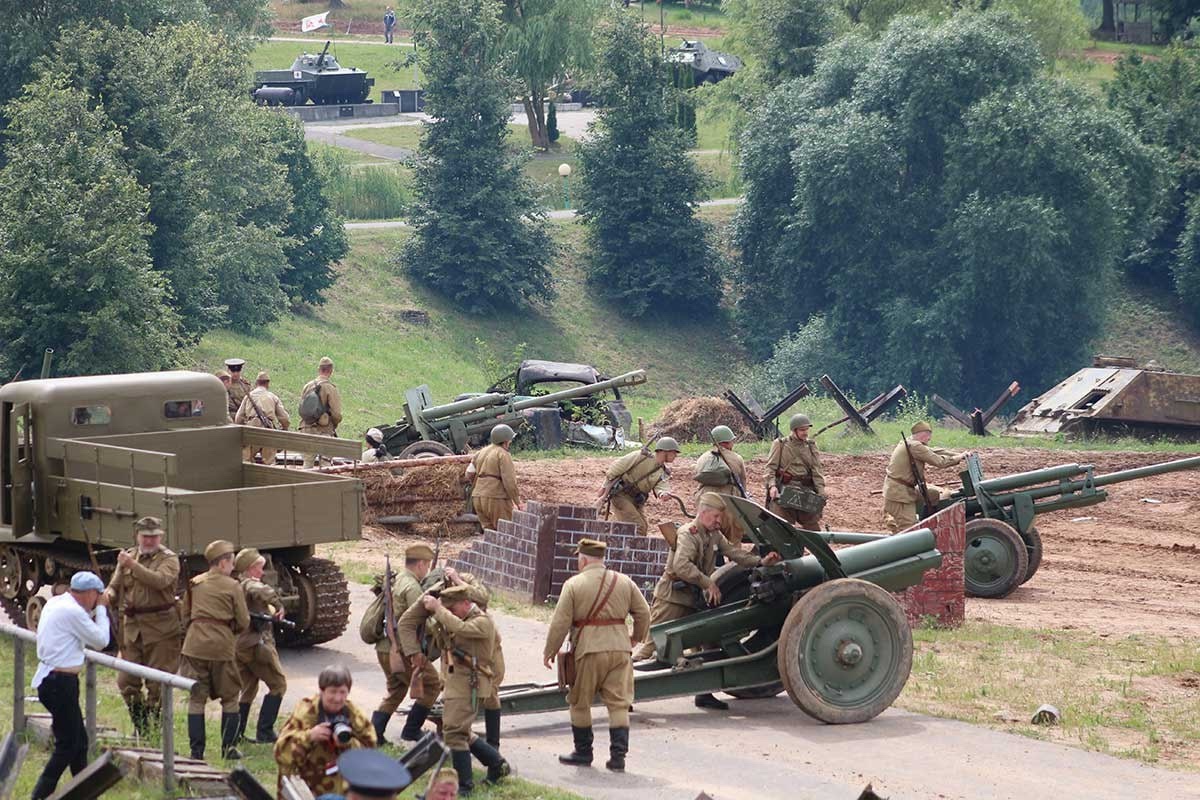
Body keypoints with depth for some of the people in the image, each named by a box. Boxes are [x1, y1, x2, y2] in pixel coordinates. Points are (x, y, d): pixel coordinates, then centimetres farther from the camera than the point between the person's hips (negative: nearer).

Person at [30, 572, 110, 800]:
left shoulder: (56, 603, 11)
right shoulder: (73, 612, -19)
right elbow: (100, 641, -11)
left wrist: (95, 611, 10)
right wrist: (101, 609, -2)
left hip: (50, 677, 10)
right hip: (60, 683, -10)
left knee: (78, 739, 16)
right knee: (67, 745, -5)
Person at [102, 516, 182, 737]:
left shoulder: (168, 559, -5)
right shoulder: (128, 556, 12)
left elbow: (160, 581, -24)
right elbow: (115, 584, 16)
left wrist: (133, 565, -25)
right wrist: (109, 593, -7)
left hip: (160, 628, -5)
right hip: (132, 626, 6)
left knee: (156, 685, -1)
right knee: (126, 682, 7)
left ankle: (153, 731, 10)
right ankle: (141, 728, 21)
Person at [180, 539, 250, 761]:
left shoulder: (195, 583, 9)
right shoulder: (232, 586, -1)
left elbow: (185, 616, 15)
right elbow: (243, 622, -1)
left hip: (195, 644, 3)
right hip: (222, 644, -3)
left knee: (196, 699, 5)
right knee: (229, 698, 11)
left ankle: (196, 750, 1)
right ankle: (229, 748, 9)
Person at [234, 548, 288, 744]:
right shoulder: (251, 584, -12)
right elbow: (263, 592, -36)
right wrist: (279, 607, -22)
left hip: (238, 644, 8)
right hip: (257, 643, -8)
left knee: (247, 689, 20)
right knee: (278, 685, 5)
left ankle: (236, 733, 14)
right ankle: (264, 732, -2)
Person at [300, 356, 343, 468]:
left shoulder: (307, 386, 6)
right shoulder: (330, 388, -11)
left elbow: (301, 409, 9)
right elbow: (336, 414, -13)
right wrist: (334, 426, 7)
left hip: (307, 429, 5)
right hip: (324, 431, -5)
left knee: (307, 462, 10)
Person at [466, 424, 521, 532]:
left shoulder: (481, 453, 14)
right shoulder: (503, 455, -9)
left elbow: (469, 474, 10)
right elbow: (509, 481, -16)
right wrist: (517, 501, -8)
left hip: (478, 499, 7)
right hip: (496, 499, -7)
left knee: (489, 530, 11)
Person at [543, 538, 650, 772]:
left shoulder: (574, 585, -5)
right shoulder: (624, 582, 6)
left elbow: (560, 623, -7)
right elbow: (643, 613, 11)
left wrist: (550, 651, 4)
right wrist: (637, 637, 29)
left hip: (588, 649, -3)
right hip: (619, 648, 3)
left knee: (580, 703, 13)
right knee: (619, 704, 4)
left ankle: (583, 751, 20)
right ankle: (618, 756, -3)